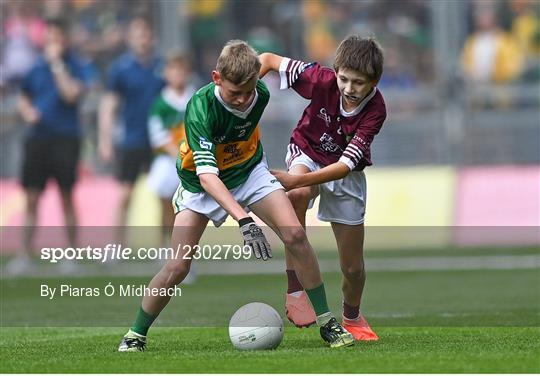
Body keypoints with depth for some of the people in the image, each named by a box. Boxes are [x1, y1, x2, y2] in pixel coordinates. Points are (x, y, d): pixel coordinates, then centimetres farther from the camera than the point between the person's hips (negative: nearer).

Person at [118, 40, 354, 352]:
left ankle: (327, 322, -4)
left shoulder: (261, 93, -21)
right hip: (203, 185, -3)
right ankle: (136, 335, 12)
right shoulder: (200, 108, -35)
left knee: (295, 235, -16)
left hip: (249, 171, 3)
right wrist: (244, 220, -53)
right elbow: (207, 175, -43)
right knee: (177, 268, -11)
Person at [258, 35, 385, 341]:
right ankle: (295, 289, -32)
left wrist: (296, 180, -45)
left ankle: (352, 318, 39)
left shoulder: (375, 110, -29)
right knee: (297, 196, -39)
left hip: (346, 177, 1)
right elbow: (269, 60, -15)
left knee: (353, 268, 5)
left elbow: (346, 164, -34)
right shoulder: (322, 80, -27)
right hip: (308, 155, -1)